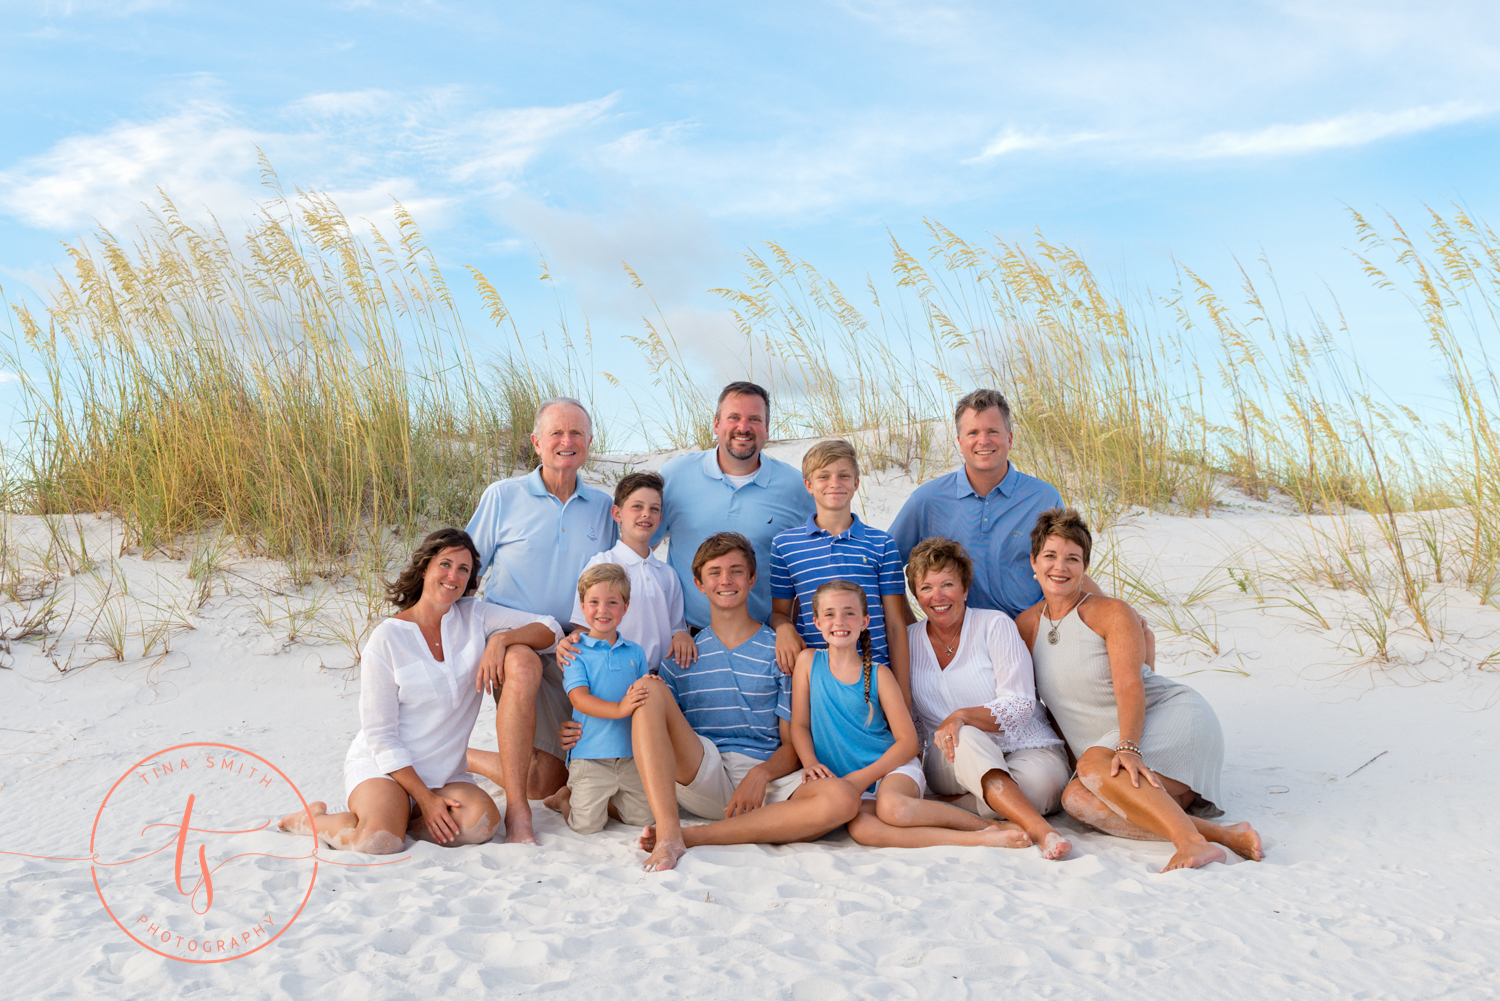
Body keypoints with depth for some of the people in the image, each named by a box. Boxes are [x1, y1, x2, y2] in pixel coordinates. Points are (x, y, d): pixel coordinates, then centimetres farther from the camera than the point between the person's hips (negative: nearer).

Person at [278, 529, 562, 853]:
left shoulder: (474, 617, 2)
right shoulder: (387, 638, -8)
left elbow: (550, 629, 0)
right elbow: (380, 735, -9)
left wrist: (501, 639, -18)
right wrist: (424, 798, -15)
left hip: (445, 774, 4)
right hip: (380, 766, -3)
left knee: (482, 822, -28)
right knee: (380, 842, -31)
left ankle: (394, 816, -2)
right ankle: (313, 819, 2)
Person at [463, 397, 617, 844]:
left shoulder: (602, 507, 8)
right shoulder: (503, 496, 0)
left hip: (573, 651, 4)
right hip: (512, 639, -3)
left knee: (547, 781, -2)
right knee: (524, 666, -41)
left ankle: (460, 757, 25)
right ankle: (516, 809, -28)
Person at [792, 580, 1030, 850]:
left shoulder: (879, 674, 0)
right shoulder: (808, 661, 6)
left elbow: (908, 742, -3)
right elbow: (799, 726, 8)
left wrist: (863, 777, -13)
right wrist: (811, 763, -11)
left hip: (891, 767, -1)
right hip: (841, 779, 1)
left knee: (893, 808, -37)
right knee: (860, 828, -33)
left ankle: (989, 825, -18)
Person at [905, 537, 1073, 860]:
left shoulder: (995, 625, -4)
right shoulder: (908, 640, 7)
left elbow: (1020, 705, -12)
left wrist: (962, 716, -28)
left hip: (1026, 749, -2)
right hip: (952, 763, 2)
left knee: (1042, 782, -39)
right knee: (967, 739, -37)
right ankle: (1037, 828, -49)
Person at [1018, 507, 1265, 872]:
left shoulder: (1112, 613, -5)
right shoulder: (1025, 626, 9)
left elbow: (1129, 685, -19)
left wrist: (1127, 747, -34)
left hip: (1176, 718, -5)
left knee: (1093, 764, -33)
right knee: (1076, 798, -29)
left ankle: (1193, 843, -40)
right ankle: (1224, 835, -34)